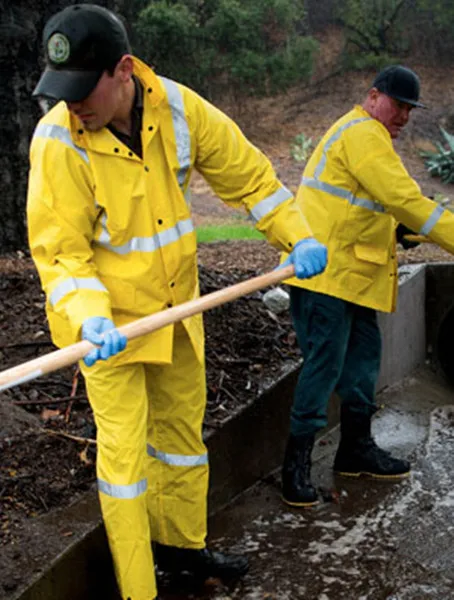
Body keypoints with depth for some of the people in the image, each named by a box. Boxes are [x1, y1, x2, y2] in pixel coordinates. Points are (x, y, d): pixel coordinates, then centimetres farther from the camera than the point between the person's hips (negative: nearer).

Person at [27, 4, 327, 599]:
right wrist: (89, 320, -36)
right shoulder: (57, 141, -23)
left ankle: (180, 542, 41)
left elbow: (246, 172, 0)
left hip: (176, 306, 5)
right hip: (111, 319, -5)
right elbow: (60, 249, -21)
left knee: (183, 428, 19)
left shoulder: (180, 108, -13)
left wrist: (297, 236, -4)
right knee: (124, 448, -4)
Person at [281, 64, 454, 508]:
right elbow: (403, 197, -23)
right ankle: (296, 462, 0)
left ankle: (356, 448, 26)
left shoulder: (368, 135, 22)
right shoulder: (362, 134, -14)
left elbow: (385, 202, 23)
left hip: (350, 273, 11)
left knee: (363, 355, 14)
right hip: (326, 271, -11)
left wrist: (403, 228, 4)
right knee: (324, 363, -9)